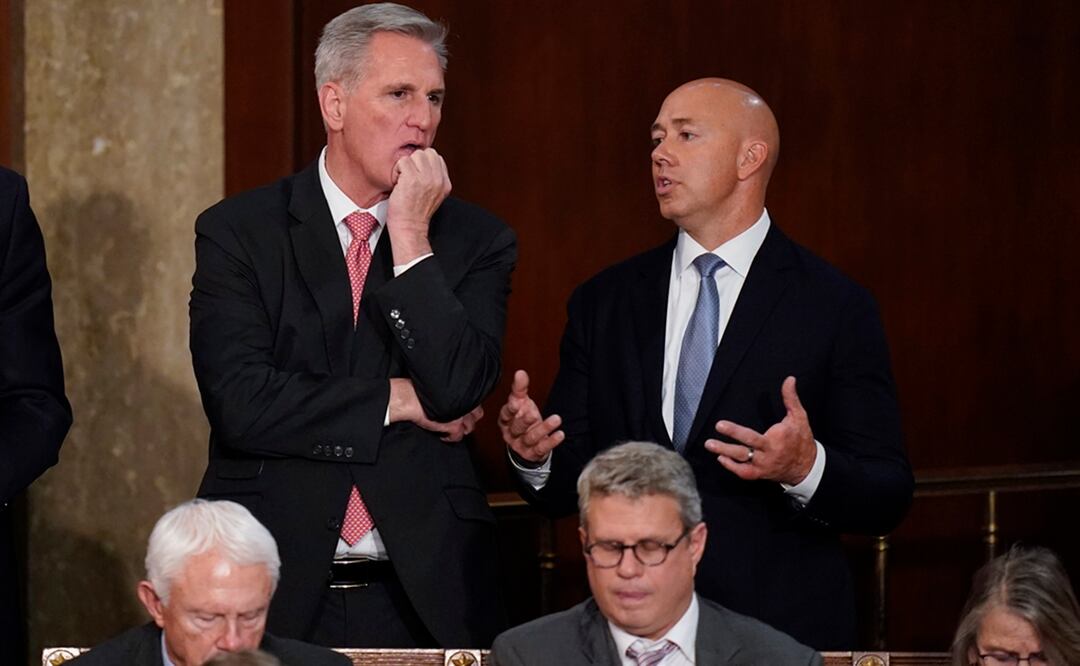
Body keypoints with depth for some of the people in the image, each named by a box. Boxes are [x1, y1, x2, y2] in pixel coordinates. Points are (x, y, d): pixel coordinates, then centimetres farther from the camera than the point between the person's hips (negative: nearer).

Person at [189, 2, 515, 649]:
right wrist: (400, 401, -8)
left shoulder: (475, 240, 3)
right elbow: (240, 402, -12)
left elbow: (456, 392, -11)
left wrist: (411, 238, -12)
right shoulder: (238, 231, 0)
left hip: (425, 593, 1)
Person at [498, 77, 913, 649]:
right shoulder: (603, 303, 8)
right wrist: (532, 456, -15)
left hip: (783, 628, -3)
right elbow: (568, 484, 6)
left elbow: (887, 496, -6)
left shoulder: (835, 307, -3)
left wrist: (806, 468, -24)